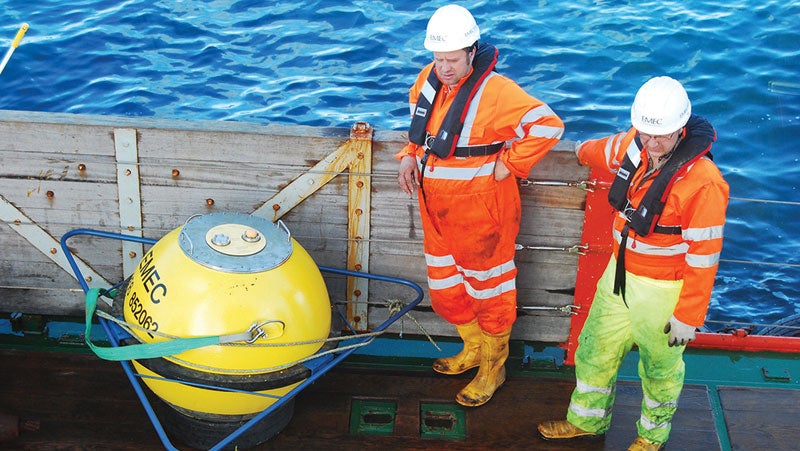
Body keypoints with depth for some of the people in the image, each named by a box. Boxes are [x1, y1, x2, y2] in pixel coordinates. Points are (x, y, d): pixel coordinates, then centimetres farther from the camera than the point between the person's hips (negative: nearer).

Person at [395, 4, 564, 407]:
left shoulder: (496, 92, -22)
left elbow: (548, 125, -22)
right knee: (444, 291, 20)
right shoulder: (428, 80, 0)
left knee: (488, 288, 10)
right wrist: (409, 155, 1)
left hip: (481, 211, -7)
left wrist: (507, 165, -19)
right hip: (436, 210, 7)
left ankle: (493, 368, 31)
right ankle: (474, 348, 45)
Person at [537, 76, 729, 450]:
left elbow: (703, 256, -23)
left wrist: (688, 316, -17)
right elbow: (606, 151, 18)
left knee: (660, 367, 17)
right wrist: (583, 152, 39)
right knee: (594, 351, 21)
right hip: (620, 275, 7)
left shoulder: (702, 182, -29)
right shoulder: (635, 145, -9)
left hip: (663, 291, -7)